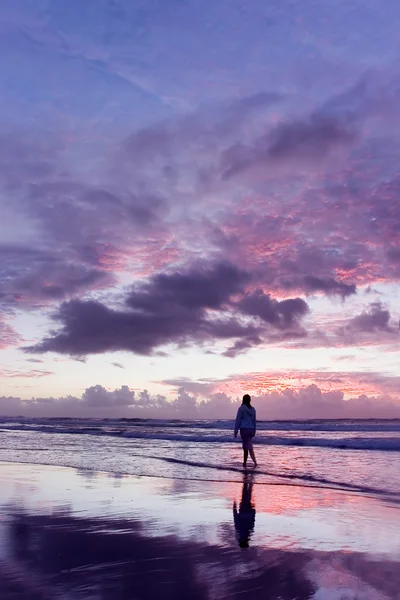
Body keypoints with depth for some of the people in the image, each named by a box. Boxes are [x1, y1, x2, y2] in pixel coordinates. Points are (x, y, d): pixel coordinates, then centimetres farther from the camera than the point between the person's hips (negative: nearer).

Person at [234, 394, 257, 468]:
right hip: (251, 429, 6)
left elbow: (238, 420, -7)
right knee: (245, 446, 16)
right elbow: (254, 421, 15)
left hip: (244, 429, -6)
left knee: (249, 447, -10)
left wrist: (236, 431, -3)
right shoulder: (253, 409, 11)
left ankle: (255, 462, -23)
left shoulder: (241, 408, -6)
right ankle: (244, 463, 20)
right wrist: (254, 431, 22)